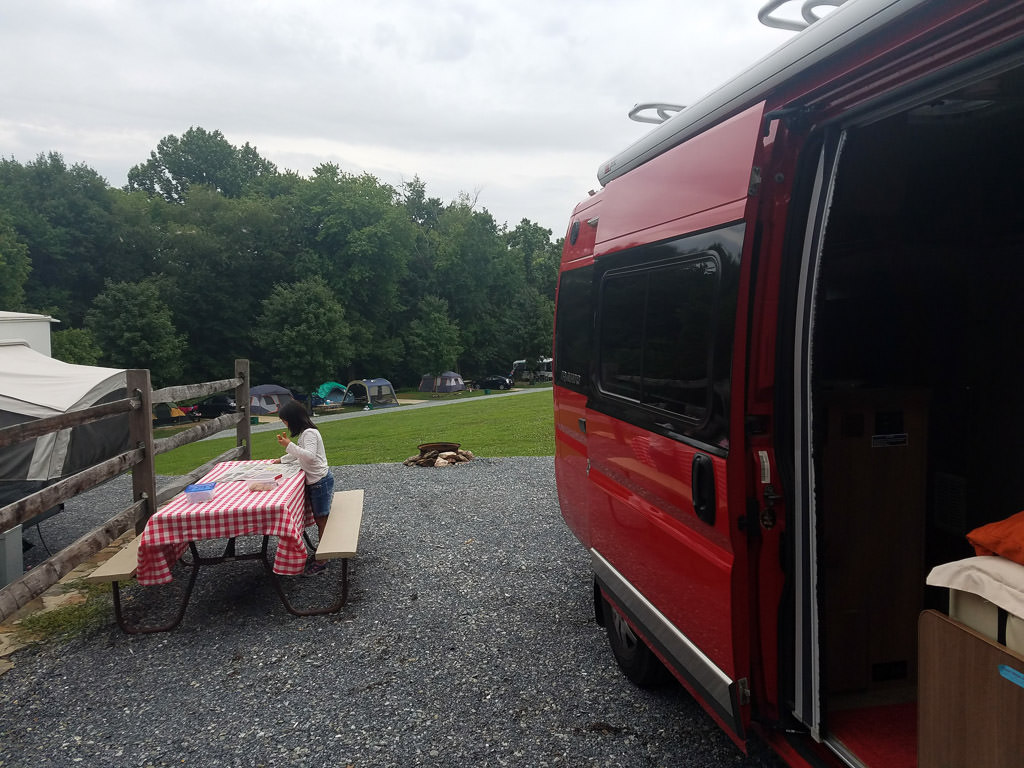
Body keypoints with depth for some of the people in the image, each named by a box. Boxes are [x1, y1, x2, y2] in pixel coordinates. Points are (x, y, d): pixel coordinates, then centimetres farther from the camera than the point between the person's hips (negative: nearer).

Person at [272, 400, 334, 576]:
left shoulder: (310, 433, -18)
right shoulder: (304, 432, 14)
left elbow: (309, 455, -31)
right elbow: (299, 454, 30)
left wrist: (289, 445, -31)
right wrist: (282, 460, 24)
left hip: (320, 482, -10)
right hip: (315, 481, 10)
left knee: (321, 521, -3)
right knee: (320, 520, 14)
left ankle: (322, 561, 4)